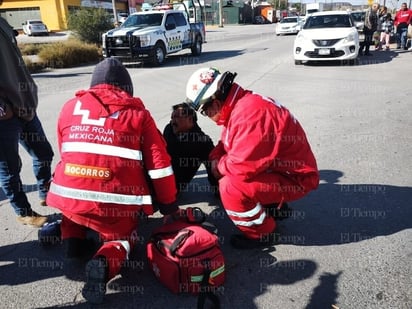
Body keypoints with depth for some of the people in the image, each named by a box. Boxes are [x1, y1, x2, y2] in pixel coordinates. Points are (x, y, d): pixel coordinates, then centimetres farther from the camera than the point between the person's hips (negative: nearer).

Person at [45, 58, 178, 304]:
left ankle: (73, 240, 19)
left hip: (70, 196, 4)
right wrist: (169, 205, 12)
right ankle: (105, 264, -6)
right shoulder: (138, 112, 5)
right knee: (123, 236, 25)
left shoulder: (71, 107, 13)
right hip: (117, 202, -3)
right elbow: (159, 163, 1)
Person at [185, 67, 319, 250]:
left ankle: (262, 233, 0)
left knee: (230, 187, -25)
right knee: (227, 173, 16)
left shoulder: (250, 113, -29)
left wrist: (220, 165, -12)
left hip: (295, 178, -10)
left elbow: (244, 165, -32)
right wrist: (215, 159, -4)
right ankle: (273, 206, 22)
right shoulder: (238, 105, 4)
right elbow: (227, 143, 16)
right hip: (278, 168, 10)